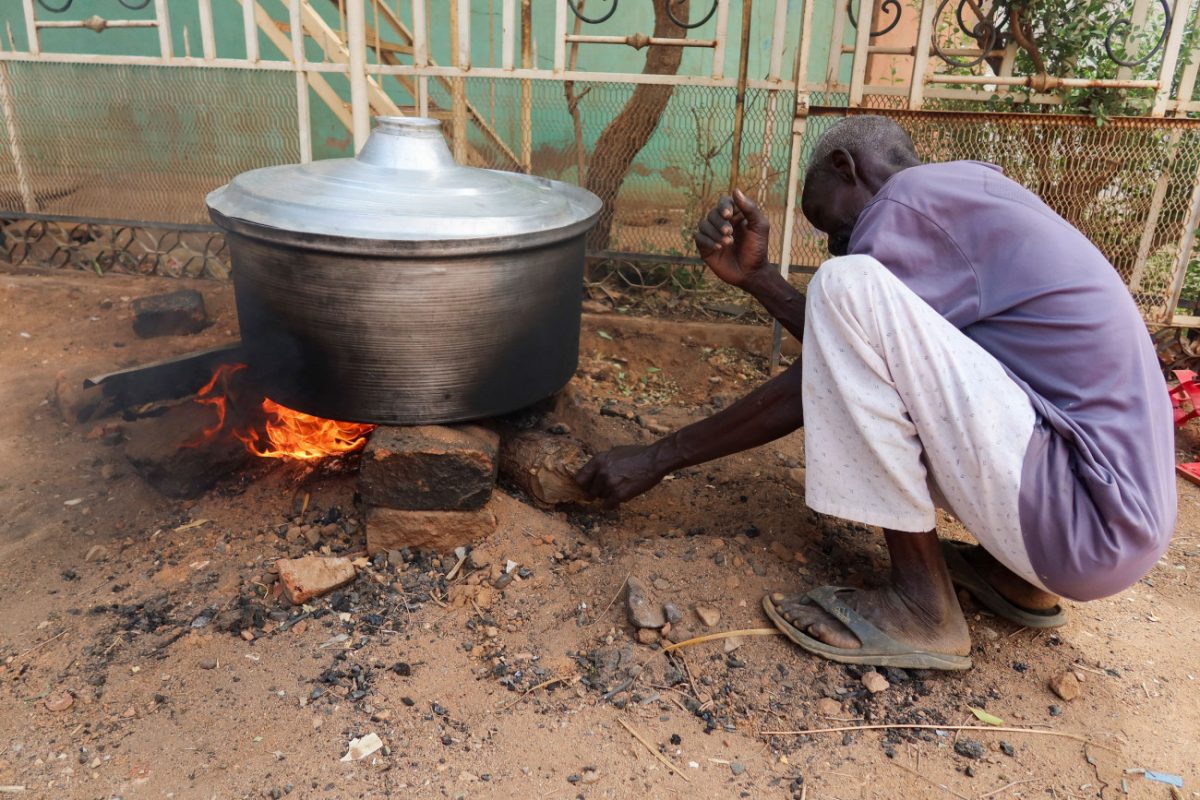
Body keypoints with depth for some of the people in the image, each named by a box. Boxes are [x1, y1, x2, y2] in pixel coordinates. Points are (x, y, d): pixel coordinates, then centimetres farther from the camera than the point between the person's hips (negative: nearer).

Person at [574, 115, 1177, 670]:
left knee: (848, 287, -18)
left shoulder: (914, 195, -10)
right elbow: (842, 361, 13)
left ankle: (922, 607, -10)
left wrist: (658, 458, -1)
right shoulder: (964, 203, 18)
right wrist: (755, 276, 7)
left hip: (1092, 522, -10)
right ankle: (1013, 572, 13)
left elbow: (807, 389, -10)